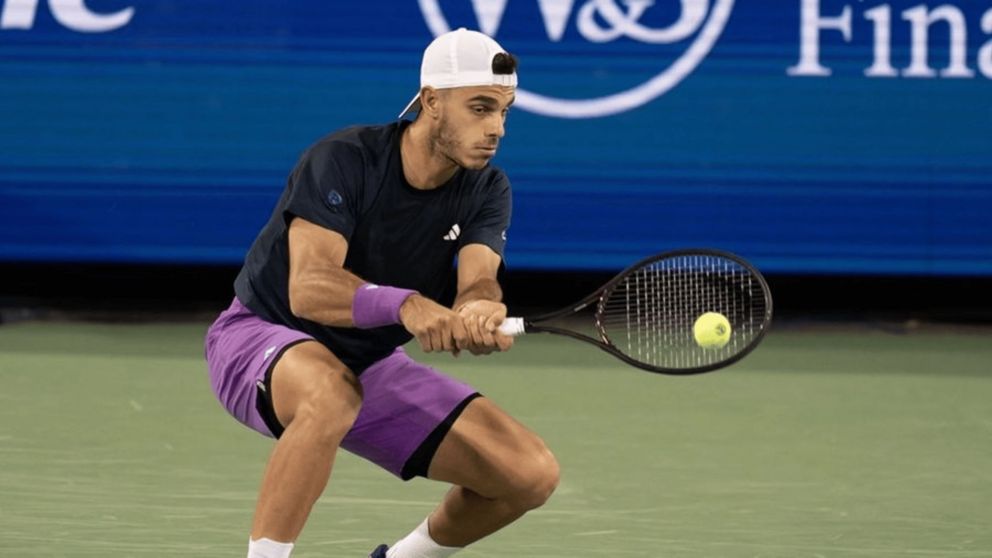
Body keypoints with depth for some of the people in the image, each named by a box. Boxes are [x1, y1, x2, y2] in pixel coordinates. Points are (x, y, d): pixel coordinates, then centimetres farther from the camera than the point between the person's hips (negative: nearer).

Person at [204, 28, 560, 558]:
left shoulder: (486, 190, -6)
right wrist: (406, 305, -53)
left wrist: (479, 313, -48)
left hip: (371, 364, 6)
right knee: (331, 393, -44)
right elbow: (308, 288, -35)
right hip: (260, 334, -6)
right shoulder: (342, 160, -23)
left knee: (532, 474, -8)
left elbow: (478, 282, -23)